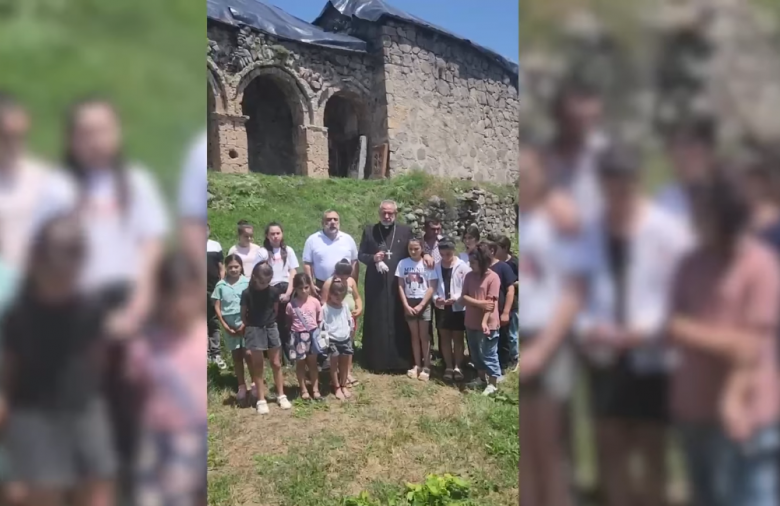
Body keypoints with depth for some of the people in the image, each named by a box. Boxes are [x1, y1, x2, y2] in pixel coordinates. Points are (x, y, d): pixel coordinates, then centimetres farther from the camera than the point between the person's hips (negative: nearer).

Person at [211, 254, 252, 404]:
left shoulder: (247, 282, -5)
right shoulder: (220, 285, 1)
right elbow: (217, 307, 2)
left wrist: (245, 323, -10)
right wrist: (225, 325, -4)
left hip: (246, 323, -2)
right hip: (229, 325, 3)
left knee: (248, 354, -4)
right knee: (236, 356, 10)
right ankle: (241, 386, 18)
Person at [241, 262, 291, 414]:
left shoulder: (273, 292, -4)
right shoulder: (247, 293, -11)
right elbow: (243, 315, -3)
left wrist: (269, 322, 5)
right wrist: (249, 331, 0)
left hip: (271, 328, 3)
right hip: (254, 330, -3)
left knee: (276, 364, 8)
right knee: (258, 366, 3)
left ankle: (281, 396, 20)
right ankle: (261, 400, 12)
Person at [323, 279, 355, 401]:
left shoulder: (345, 306, 4)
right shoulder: (325, 308, -12)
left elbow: (350, 320, 13)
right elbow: (321, 325, -11)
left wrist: (350, 330, 8)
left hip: (345, 339, 5)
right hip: (332, 340, -5)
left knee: (344, 363, 13)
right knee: (334, 363, 5)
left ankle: (343, 385, 26)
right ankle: (336, 387, 16)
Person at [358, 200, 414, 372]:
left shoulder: (405, 231, 6)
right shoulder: (369, 231, 6)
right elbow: (361, 255, 6)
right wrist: (373, 258, -13)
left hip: (398, 283, 0)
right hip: (376, 283, 0)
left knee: (398, 322, 2)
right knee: (376, 322, 3)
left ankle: (400, 361, 10)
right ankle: (376, 361, 11)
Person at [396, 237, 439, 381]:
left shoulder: (427, 264, -7)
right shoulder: (403, 263, -1)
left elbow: (432, 287, -8)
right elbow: (400, 286, 1)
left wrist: (420, 305, -12)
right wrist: (406, 305, -6)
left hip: (424, 303, -2)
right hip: (409, 303, 2)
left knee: (424, 336, 2)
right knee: (414, 335, 10)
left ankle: (426, 367, 9)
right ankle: (417, 365, 17)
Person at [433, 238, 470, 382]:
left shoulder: (463, 267, -9)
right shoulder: (436, 267, 1)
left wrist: (456, 298, -23)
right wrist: (435, 298, -16)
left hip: (458, 308, -3)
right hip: (442, 308, 3)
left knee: (458, 338, 7)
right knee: (445, 338, 10)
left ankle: (457, 367, 17)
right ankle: (448, 367, 21)